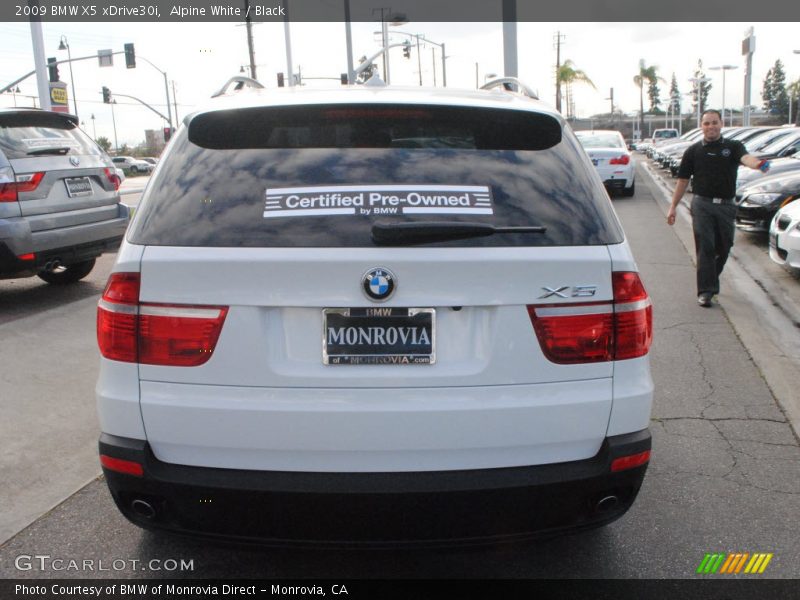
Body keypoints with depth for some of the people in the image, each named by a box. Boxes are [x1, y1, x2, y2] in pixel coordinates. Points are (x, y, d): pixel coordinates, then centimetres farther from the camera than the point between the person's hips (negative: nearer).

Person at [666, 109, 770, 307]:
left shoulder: (733, 146, 5)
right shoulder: (693, 151, 5)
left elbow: (746, 157, -18)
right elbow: (683, 180, 8)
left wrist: (758, 164, -42)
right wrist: (673, 207, 3)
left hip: (726, 205, 2)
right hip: (702, 204, -1)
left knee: (723, 247, 10)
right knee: (705, 247, -8)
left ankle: (710, 281, 32)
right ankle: (705, 290, -7)